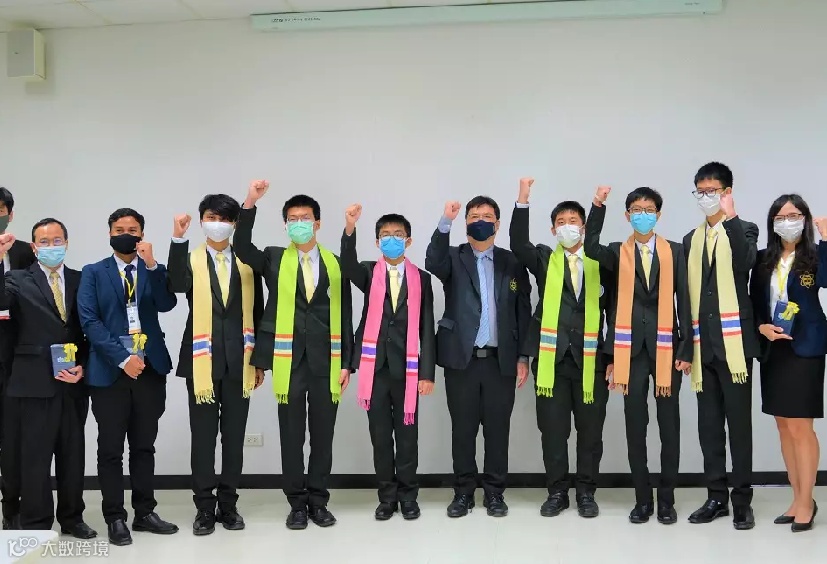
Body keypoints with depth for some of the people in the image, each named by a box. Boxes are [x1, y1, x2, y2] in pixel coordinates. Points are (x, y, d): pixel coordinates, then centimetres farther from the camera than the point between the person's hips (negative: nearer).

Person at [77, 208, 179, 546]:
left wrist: (151, 264, -17)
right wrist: (122, 357, -14)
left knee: (144, 446, 10)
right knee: (111, 449, 3)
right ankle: (115, 518, 12)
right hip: (109, 371, -2)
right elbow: (89, 320, -6)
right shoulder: (93, 273, 5)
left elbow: (166, 305, -7)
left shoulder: (154, 271, 10)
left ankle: (144, 513, 19)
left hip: (150, 369, 2)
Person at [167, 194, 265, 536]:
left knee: (234, 436, 8)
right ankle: (205, 507, 14)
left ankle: (228, 504, 20)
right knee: (203, 437, 3)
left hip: (238, 360, 2)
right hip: (202, 359, -1)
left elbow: (257, 313, 9)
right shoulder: (190, 260, 2)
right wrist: (178, 239, -29)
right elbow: (176, 286, -21)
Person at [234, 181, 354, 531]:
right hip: (288, 360, -1)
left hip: (325, 360, 1)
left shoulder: (336, 263, 8)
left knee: (323, 434, 7)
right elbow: (241, 249, -15)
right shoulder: (274, 259, 6)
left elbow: (344, 317, 6)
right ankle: (297, 503, 16)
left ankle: (318, 501, 19)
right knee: (291, 435, 5)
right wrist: (250, 204, -25)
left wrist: (346, 363, 1)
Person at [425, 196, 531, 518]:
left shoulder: (512, 263, 8)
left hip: (501, 360, 1)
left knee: (497, 429, 6)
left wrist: (523, 357, 1)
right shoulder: (453, 258, 4)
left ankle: (495, 493, 18)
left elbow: (524, 312, 7)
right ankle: (463, 492, 17)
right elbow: (433, 263, -20)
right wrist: (445, 222, -32)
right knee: (462, 429, 6)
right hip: (461, 359, -1)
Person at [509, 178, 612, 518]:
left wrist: (614, 359, 0)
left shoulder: (601, 263, 7)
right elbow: (517, 244, -12)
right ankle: (557, 492, 16)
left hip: (591, 358, 0)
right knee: (553, 430, 5)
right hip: (551, 358, 0)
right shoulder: (544, 259, 8)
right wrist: (523, 201, -21)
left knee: (590, 430, 6)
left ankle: (586, 492, 19)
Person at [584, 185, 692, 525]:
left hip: (666, 347, 0)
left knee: (669, 426, 4)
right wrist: (598, 206, -23)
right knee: (635, 426, 5)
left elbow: (684, 302, 3)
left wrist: (686, 350, -2)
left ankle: (666, 499, 16)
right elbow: (591, 248, -16)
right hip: (632, 348, 1)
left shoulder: (675, 251, 5)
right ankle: (642, 499, 15)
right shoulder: (618, 253, 7)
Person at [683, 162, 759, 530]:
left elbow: (745, 263, -21)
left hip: (733, 342, -5)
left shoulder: (743, 230, 3)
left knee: (739, 422, -1)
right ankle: (717, 497, 17)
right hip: (703, 344, 5)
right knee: (709, 425, 8)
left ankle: (742, 500, 8)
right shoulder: (691, 239, 17)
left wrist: (730, 217, -24)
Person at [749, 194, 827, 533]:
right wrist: (761, 327, -6)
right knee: (784, 427, 10)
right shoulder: (764, 260, 9)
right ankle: (798, 498, 21)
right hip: (772, 349, 5)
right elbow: (753, 302, 12)